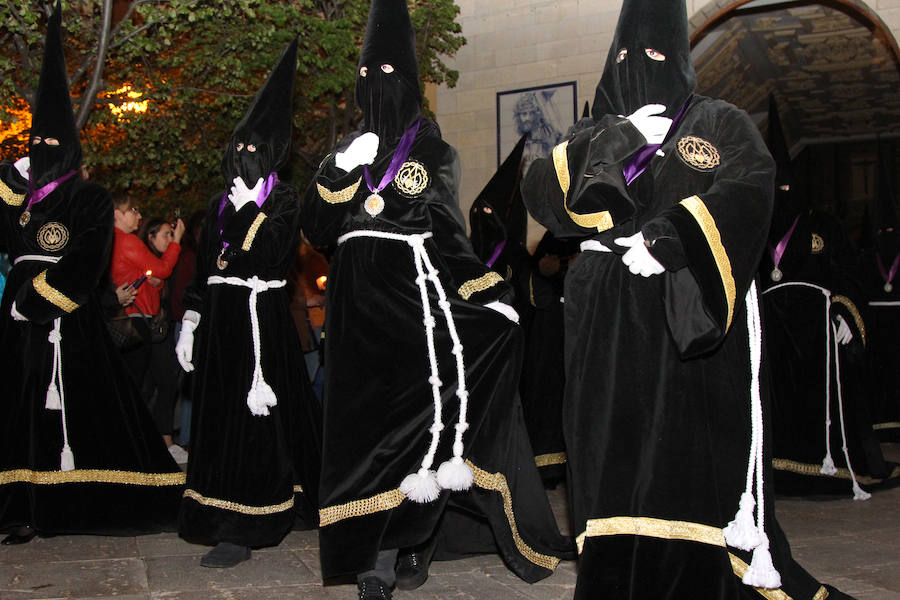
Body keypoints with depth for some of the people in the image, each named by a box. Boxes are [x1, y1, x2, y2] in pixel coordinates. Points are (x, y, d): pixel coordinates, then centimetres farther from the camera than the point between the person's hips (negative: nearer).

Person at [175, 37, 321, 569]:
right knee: (221, 413, 8)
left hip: (262, 316, -7)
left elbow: (268, 259, -16)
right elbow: (203, 266, 16)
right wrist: (190, 324, 12)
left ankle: (241, 531, -5)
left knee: (253, 416, -8)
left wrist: (249, 211, -13)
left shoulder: (284, 202, -3)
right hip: (221, 318, 7)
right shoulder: (221, 206, 16)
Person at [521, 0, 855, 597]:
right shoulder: (596, 134, 20)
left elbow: (748, 187, -8)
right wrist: (617, 141, -9)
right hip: (608, 321, 3)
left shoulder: (720, 123, 11)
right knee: (615, 447, 0)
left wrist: (669, 238, -19)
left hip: (693, 313, -3)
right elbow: (540, 191, 3)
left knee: (697, 446, -8)